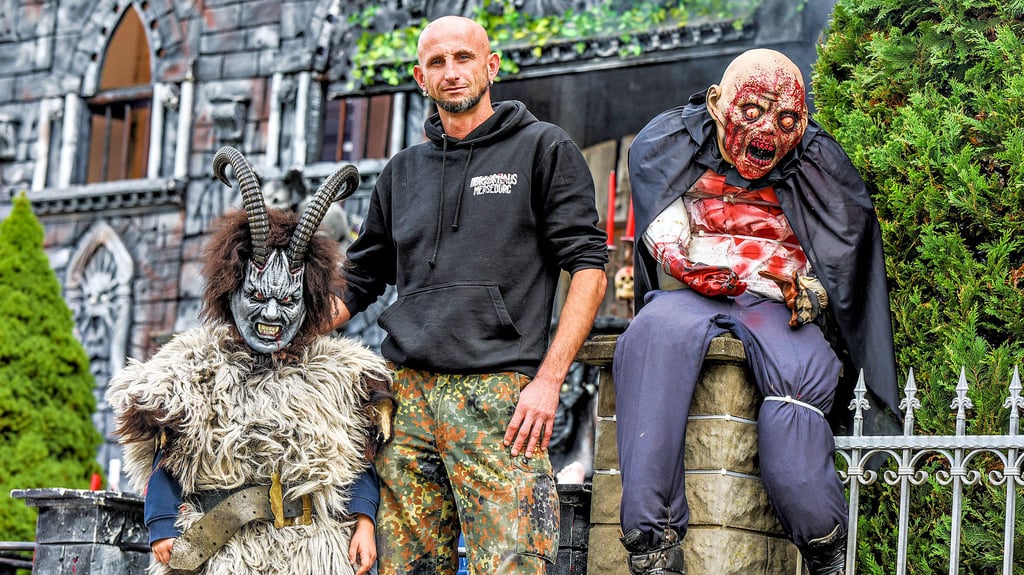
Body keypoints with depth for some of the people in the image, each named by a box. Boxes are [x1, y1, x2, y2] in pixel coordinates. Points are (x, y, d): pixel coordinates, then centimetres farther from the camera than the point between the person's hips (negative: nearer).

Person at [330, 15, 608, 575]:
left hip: (499, 393, -4)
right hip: (407, 395, 5)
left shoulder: (543, 149, 8)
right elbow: (357, 284, 25)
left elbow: (587, 267, 0)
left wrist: (548, 379, -10)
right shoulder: (403, 171, 21)